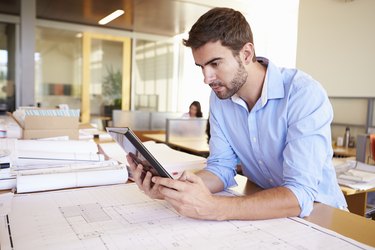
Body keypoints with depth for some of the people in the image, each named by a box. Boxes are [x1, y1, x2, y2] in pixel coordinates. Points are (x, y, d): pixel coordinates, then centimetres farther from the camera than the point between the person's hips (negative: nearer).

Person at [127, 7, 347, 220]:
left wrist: (214, 208, -38)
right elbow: (222, 166, -3)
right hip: (261, 207, 4)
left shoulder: (306, 95, -21)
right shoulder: (220, 97, -4)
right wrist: (171, 188, -20)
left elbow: (299, 195, -27)